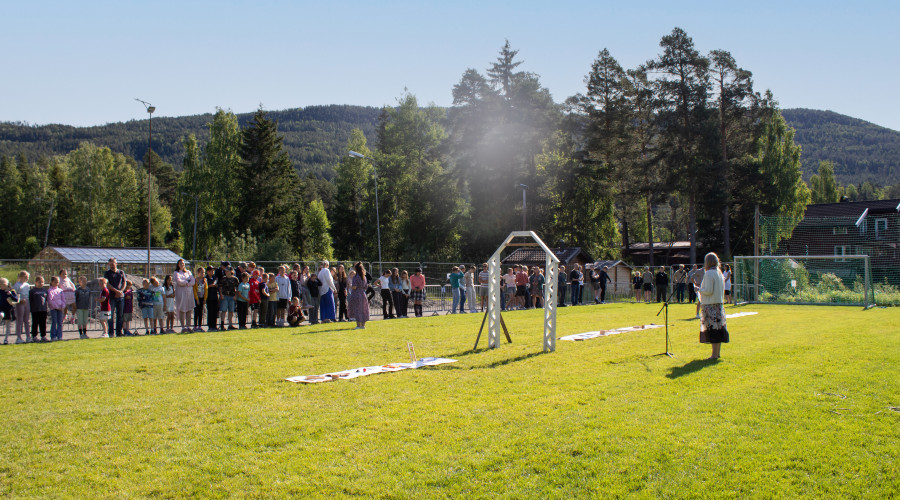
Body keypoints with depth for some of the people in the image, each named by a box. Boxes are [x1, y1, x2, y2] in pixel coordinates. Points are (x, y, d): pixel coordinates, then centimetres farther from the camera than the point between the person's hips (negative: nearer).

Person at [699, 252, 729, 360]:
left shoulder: (709, 274, -14)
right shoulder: (719, 273, 12)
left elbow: (708, 291, -19)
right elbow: (722, 290, 17)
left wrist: (699, 289, -1)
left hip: (710, 305, -8)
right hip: (719, 303, 8)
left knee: (712, 328, -7)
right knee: (719, 327, 11)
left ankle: (714, 354, -6)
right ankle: (718, 352, 16)